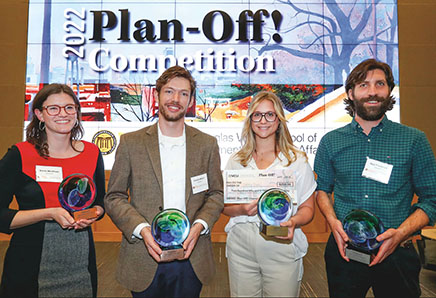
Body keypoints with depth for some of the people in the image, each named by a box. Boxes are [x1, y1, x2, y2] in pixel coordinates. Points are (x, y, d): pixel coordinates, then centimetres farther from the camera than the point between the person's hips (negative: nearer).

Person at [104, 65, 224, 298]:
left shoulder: (207, 144, 3)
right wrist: (141, 228, -15)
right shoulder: (130, 143, -1)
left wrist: (199, 225, -11)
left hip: (190, 257, 1)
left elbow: (216, 194, 6)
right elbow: (114, 197, 0)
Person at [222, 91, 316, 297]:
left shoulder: (297, 160, 2)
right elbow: (224, 205, 9)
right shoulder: (236, 161, 7)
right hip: (241, 248, 2)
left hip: (282, 245, -1)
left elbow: (307, 208, 3)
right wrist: (242, 210, -11)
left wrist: (293, 222, -18)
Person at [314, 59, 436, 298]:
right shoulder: (331, 141, 1)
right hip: (344, 251, 1)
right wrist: (333, 221, -7)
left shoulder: (414, 140, -3)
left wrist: (401, 232, -16)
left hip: (396, 254, 0)